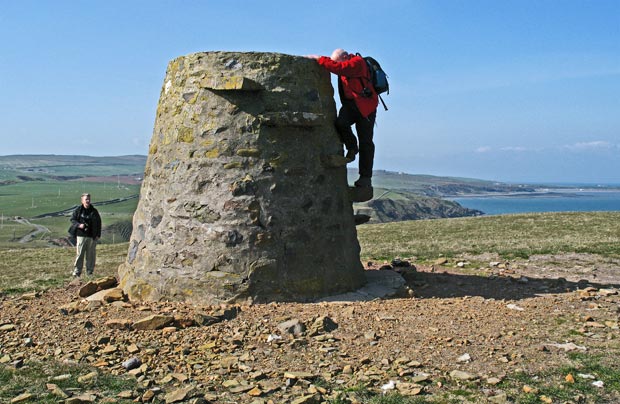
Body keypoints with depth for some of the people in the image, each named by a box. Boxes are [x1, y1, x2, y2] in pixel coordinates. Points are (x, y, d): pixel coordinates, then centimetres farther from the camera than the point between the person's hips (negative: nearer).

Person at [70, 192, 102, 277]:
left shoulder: (94, 211, 7)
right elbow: (72, 220, 6)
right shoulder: (78, 210, 2)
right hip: (81, 235, -2)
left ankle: (90, 272, 15)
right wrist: (79, 225, -14)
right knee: (79, 254, -4)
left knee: (91, 254, 6)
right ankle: (77, 272, 2)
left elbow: (98, 223, 11)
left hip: (92, 236, 2)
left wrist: (98, 235, 5)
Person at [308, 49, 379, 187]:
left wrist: (319, 59, -22)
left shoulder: (357, 62, -14)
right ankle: (352, 147, 2)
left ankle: (365, 177, 4)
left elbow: (338, 68, -27)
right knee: (340, 123, -25)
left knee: (365, 142, -3)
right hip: (350, 104, 6)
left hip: (365, 106, -6)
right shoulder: (346, 64, 11)